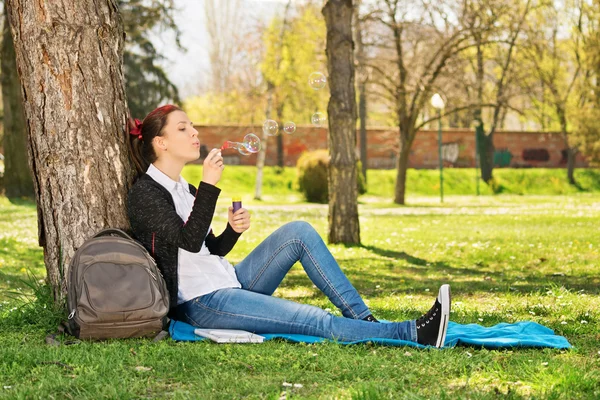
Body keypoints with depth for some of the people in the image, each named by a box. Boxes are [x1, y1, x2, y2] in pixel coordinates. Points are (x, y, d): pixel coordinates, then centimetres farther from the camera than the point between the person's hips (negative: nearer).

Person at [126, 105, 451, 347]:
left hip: (227, 283, 9)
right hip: (199, 303, -9)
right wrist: (208, 186, -24)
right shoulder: (145, 193, -10)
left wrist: (232, 231, -1)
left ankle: (364, 319, -12)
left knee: (298, 232, -7)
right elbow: (190, 241, -22)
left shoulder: (184, 189, 18)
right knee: (317, 321, -22)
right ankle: (413, 333, -24)